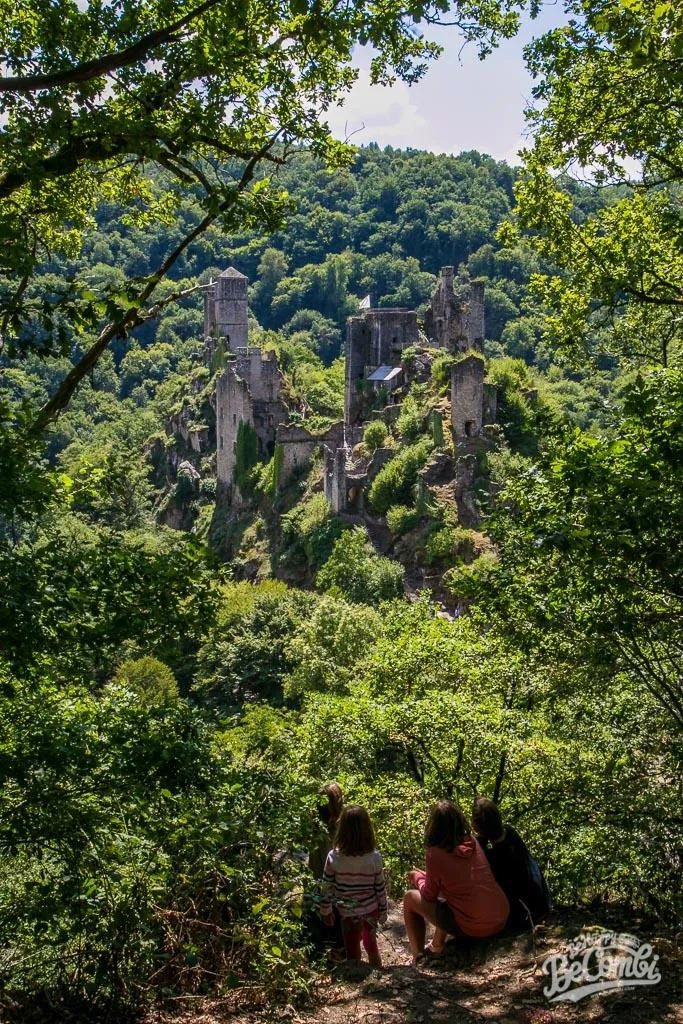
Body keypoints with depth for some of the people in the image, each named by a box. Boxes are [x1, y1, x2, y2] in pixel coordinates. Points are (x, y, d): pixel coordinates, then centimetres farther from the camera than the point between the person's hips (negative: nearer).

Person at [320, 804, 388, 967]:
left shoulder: (333, 857, -20)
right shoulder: (375, 857, -16)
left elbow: (327, 888, -10)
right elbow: (381, 888, -6)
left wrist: (326, 911, 6)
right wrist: (383, 911, 9)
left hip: (350, 915, -3)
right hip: (371, 911, 3)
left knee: (353, 954, 15)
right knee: (371, 944, 27)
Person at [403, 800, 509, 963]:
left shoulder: (435, 854, -14)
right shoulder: (472, 842, 3)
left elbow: (429, 895, 1)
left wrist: (418, 877, 19)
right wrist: (426, 875, 25)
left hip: (473, 929, -6)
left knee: (410, 898, 10)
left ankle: (418, 959, 19)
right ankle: (437, 945, 42)